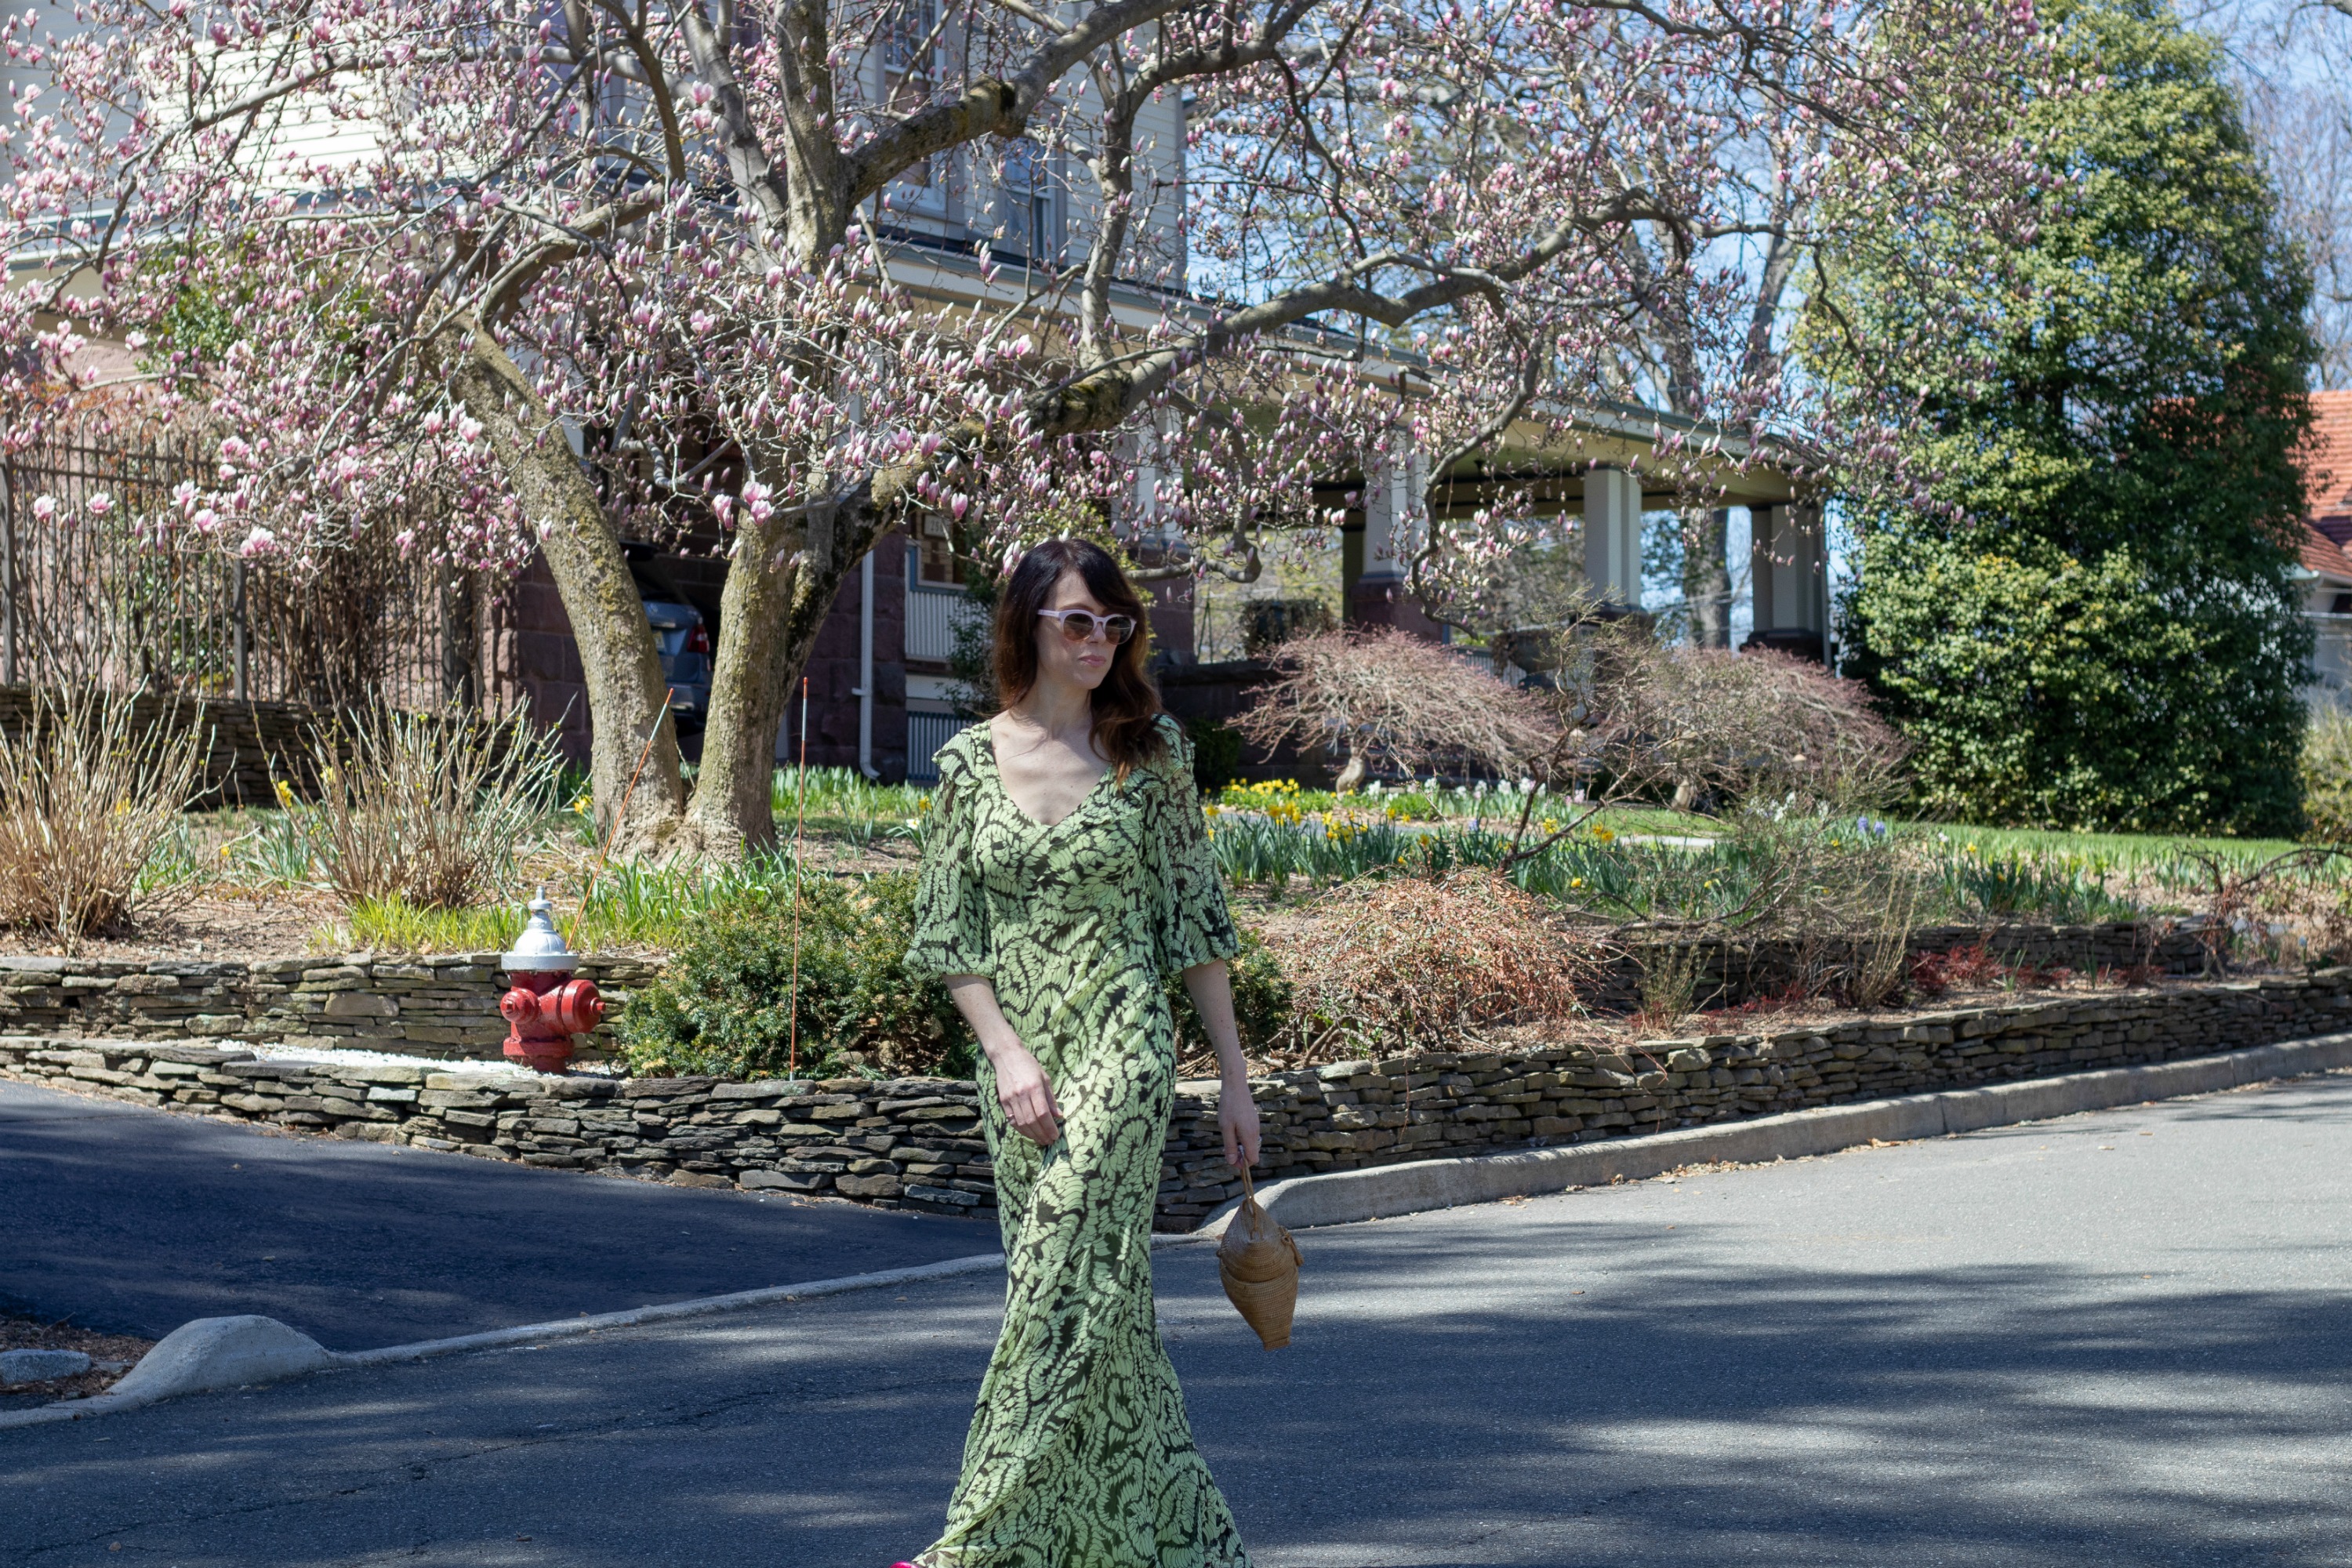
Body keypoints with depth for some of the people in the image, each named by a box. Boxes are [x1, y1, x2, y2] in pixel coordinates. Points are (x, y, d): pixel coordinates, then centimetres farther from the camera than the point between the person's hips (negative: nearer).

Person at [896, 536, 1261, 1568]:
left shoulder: (1151, 752, 0)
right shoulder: (970, 760, 4)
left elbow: (1193, 919, 2)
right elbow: (948, 933, 3)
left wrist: (1235, 1078, 1)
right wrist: (1007, 1053, -9)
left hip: (1121, 1051, -3)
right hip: (1018, 1062, 3)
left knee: (1068, 1295, -10)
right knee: (1099, 1303, 9)